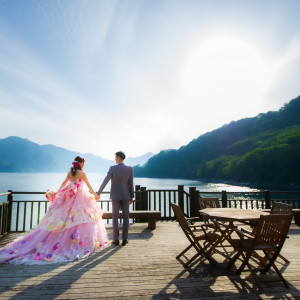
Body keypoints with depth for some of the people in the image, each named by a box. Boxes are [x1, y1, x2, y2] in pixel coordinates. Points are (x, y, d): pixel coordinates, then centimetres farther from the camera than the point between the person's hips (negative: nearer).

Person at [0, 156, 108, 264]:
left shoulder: (70, 172, 8)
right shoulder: (82, 173, -10)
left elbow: (64, 183, 16)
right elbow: (88, 185, -5)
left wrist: (57, 192, 28)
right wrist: (94, 195, 7)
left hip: (69, 196, 7)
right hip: (80, 196, -6)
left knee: (62, 217, 12)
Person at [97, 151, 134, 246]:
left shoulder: (112, 168, -11)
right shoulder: (130, 169, -4)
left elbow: (105, 182, -10)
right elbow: (131, 184, -1)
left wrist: (98, 193, 0)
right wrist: (132, 196, 8)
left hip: (115, 195, -1)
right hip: (125, 195, 2)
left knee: (115, 217, 5)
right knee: (126, 217, 9)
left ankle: (116, 240, 9)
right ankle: (124, 239, 11)